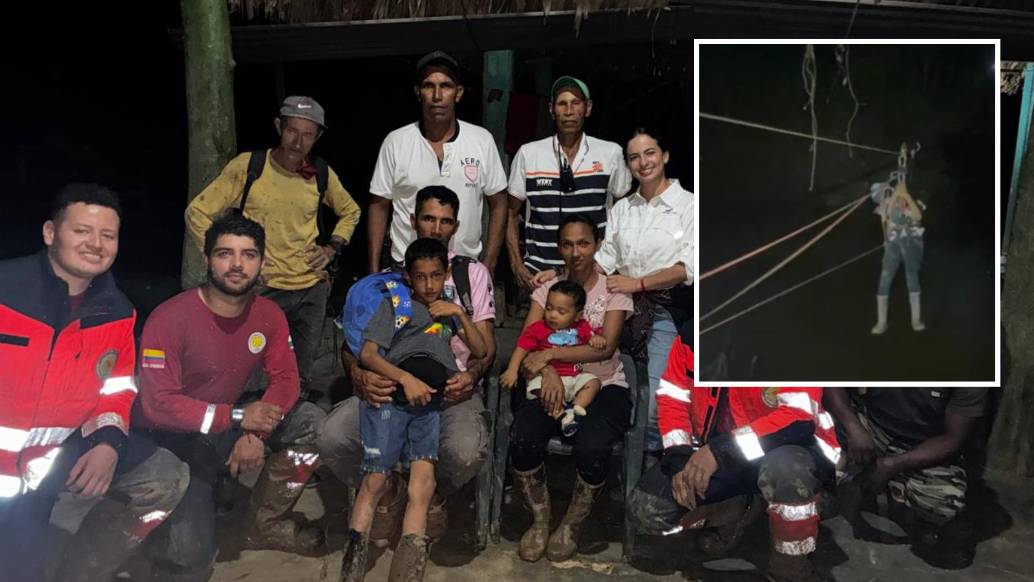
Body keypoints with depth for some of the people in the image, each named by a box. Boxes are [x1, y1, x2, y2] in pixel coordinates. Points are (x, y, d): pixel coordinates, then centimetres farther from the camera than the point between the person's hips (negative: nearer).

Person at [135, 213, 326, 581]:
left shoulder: (269, 315, -5)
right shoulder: (169, 319, -22)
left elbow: (285, 378, -5)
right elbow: (158, 404, -25)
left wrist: (255, 432, -23)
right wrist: (239, 418, -26)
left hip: (229, 426, 6)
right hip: (170, 439, -6)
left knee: (311, 422, -12)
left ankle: (264, 524, 3)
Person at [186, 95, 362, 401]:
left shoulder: (322, 174, 1)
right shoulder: (247, 166, -9)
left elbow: (350, 212, 20)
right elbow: (197, 214, -3)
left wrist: (333, 247, 6)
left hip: (311, 287, 3)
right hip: (261, 287, -3)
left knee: (301, 378, 15)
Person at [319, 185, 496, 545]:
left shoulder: (473, 273, 11)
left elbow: (486, 343, 4)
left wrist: (473, 374, -21)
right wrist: (358, 374, -21)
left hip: (452, 389, -1)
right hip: (393, 388, 2)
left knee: (466, 451, -34)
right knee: (332, 436, -26)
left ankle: (435, 495, 6)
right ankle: (386, 491, 7)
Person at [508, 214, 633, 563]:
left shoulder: (614, 289, 0)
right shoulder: (547, 288, 7)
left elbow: (605, 348, -13)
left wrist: (550, 354, -21)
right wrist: (547, 372, -23)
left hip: (604, 386, -2)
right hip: (555, 384, 2)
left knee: (592, 446, -33)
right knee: (522, 438, -28)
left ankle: (572, 526, -3)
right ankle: (540, 518, 0)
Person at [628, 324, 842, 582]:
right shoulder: (691, 334, -6)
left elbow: (801, 417, -31)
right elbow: (672, 399, 0)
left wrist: (722, 449, -36)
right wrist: (680, 460, -15)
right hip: (715, 454, 5)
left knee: (786, 469, -40)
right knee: (646, 509, -10)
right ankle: (730, 511, 18)